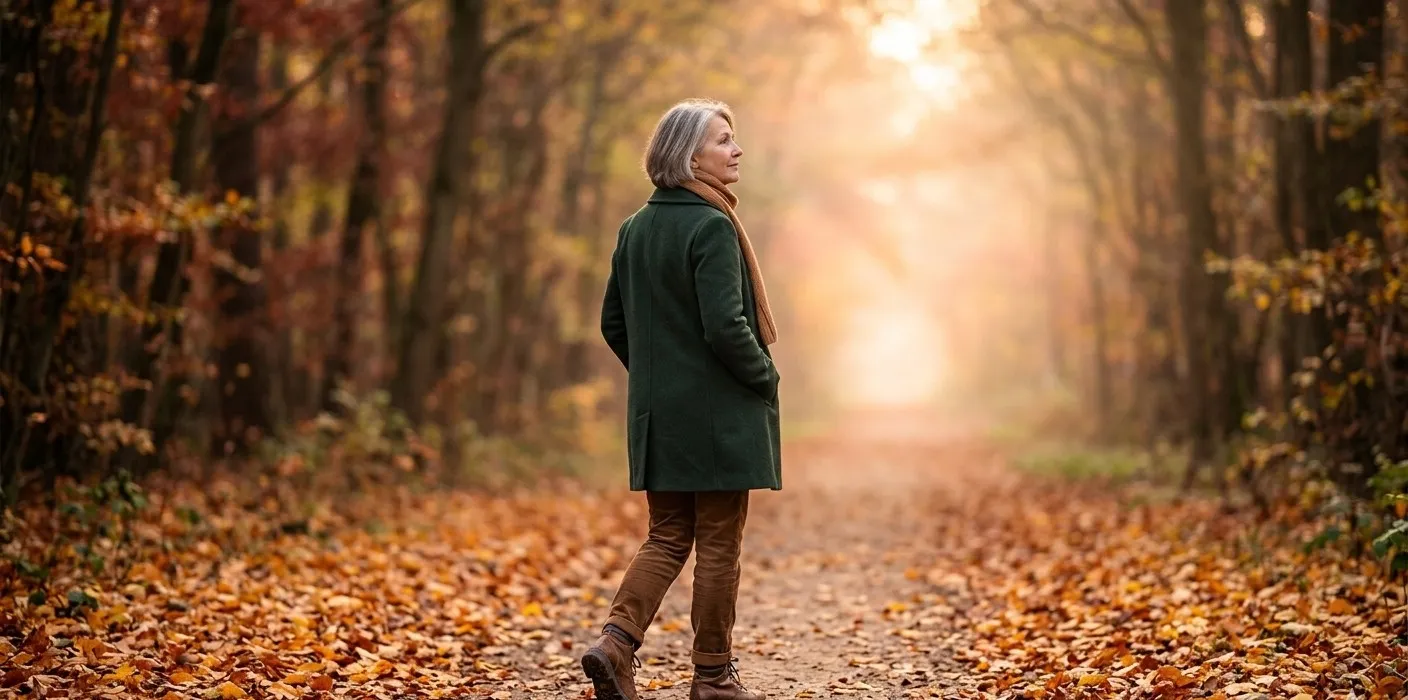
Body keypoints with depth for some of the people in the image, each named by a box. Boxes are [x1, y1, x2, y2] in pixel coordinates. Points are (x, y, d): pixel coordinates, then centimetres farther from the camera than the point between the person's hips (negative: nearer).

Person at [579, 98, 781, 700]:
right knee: (718, 546, 4)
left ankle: (616, 642, -1)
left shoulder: (636, 228, 9)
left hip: (657, 411, 7)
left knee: (668, 537, 15)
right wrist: (765, 378, -7)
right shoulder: (712, 227, -16)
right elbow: (726, 326, -22)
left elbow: (613, 322, 13)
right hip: (719, 414, -7)